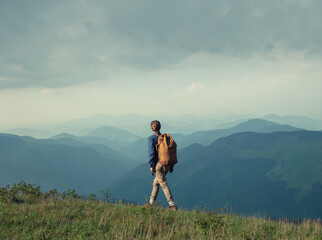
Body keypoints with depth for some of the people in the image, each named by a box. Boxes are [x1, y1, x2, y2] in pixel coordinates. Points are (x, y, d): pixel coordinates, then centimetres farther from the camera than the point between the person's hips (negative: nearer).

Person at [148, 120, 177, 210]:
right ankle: (151, 202, 26)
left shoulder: (151, 138, -7)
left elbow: (151, 152, -13)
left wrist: (151, 166, -11)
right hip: (167, 164, 6)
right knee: (156, 182, 20)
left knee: (164, 184, -4)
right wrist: (171, 165, 16)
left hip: (158, 163, -6)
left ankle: (172, 205, -11)